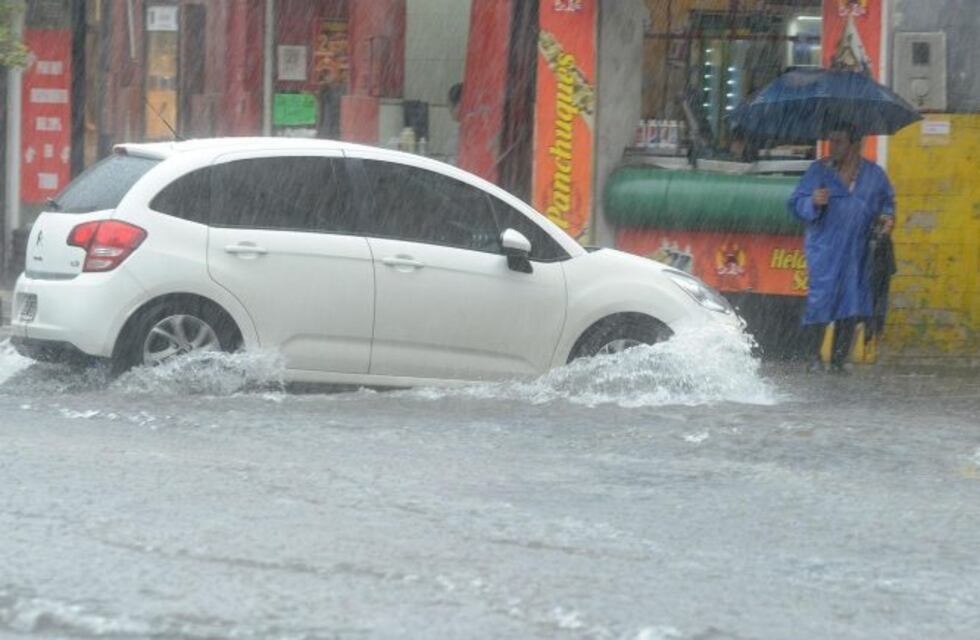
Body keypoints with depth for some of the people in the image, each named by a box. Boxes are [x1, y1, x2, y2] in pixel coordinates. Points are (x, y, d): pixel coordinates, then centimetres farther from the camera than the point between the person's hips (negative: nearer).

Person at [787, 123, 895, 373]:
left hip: (857, 252, 2)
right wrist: (813, 202, -22)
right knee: (820, 300, -10)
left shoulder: (874, 174, 8)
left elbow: (887, 200, 20)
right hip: (824, 249, -2)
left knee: (851, 306, 2)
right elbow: (796, 203, -1)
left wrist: (887, 217, -1)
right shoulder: (819, 171, 2)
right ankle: (813, 357, 3)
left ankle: (838, 360, 12)